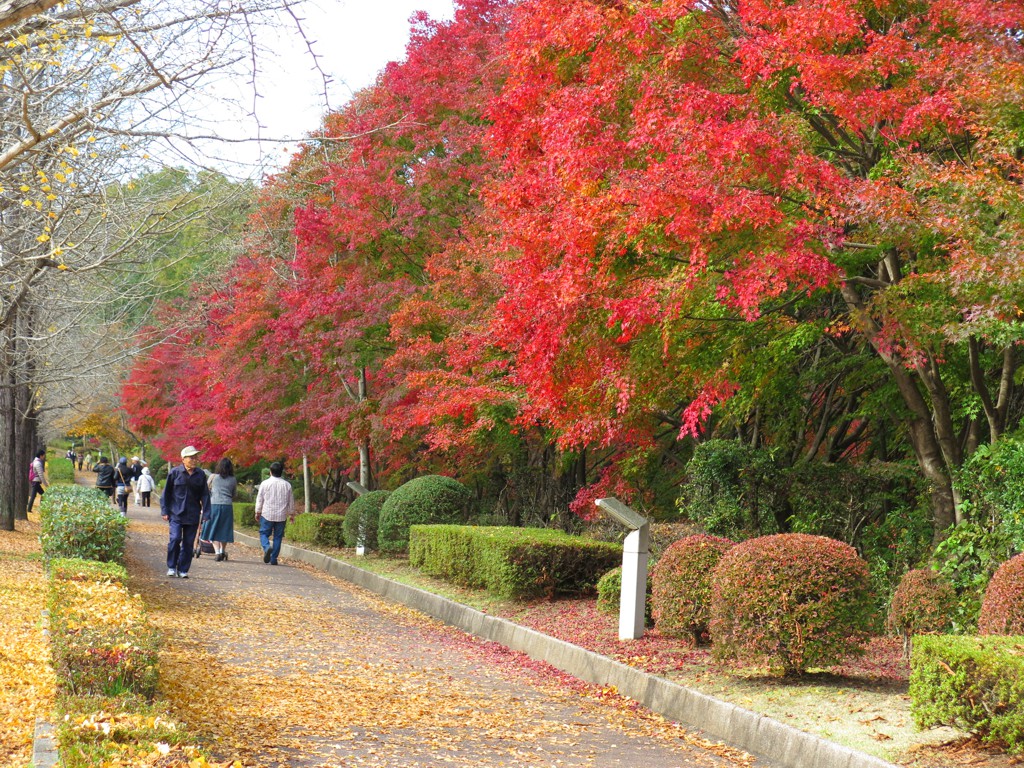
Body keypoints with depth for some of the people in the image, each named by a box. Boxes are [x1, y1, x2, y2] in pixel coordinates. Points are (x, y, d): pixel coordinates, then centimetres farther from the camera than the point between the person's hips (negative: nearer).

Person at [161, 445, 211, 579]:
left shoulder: (201, 475, 4)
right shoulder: (175, 473, -3)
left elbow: (205, 495, 7)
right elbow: (166, 493, 3)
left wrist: (206, 514, 1)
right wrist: (165, 511, -1)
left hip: (193, 516, 3)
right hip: (176, 514, -3)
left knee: (188, 544, 5)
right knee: (175, 539, -14)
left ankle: (183, 570, 15)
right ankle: (171, 567, 2)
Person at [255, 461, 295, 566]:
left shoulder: (265, 483, -4)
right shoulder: (287, 485, 2)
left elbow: (259, 499, 1)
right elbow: (291, 501, 9)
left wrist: (258, 512, 13)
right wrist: (292, 514, 20)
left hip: (267, 514, -2)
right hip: (281, 515, 2)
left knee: (264, 533, 8)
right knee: (278, 537, 8)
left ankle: (267, 547, -22)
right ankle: (273, 559, 5)